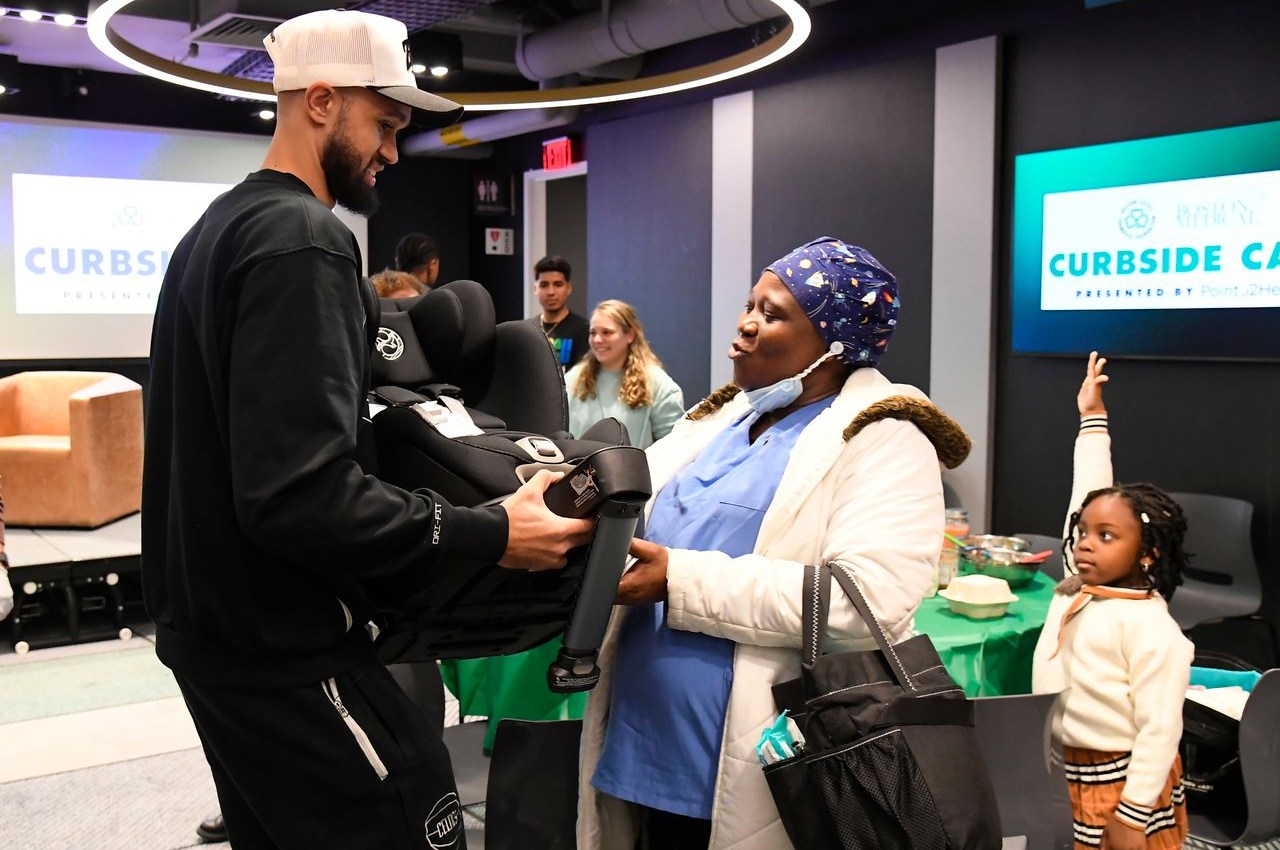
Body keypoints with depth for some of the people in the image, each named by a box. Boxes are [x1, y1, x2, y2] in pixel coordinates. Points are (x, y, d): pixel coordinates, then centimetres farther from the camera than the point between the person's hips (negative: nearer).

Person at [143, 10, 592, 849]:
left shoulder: (217, 227, 12)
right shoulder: (304, 239, -18)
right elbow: (301, 495, -28)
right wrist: (491, 533, -23)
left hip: (210, 623, 10)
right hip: (282, 648, -10)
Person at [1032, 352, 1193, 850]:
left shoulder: (1151, 627, -19)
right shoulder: (1075, 588, 1)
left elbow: (1160, 730, -20)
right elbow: (1090, 493, 9)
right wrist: (1092, 419, 14)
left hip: (1120, 785, -7)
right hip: (1062, 774, 7)